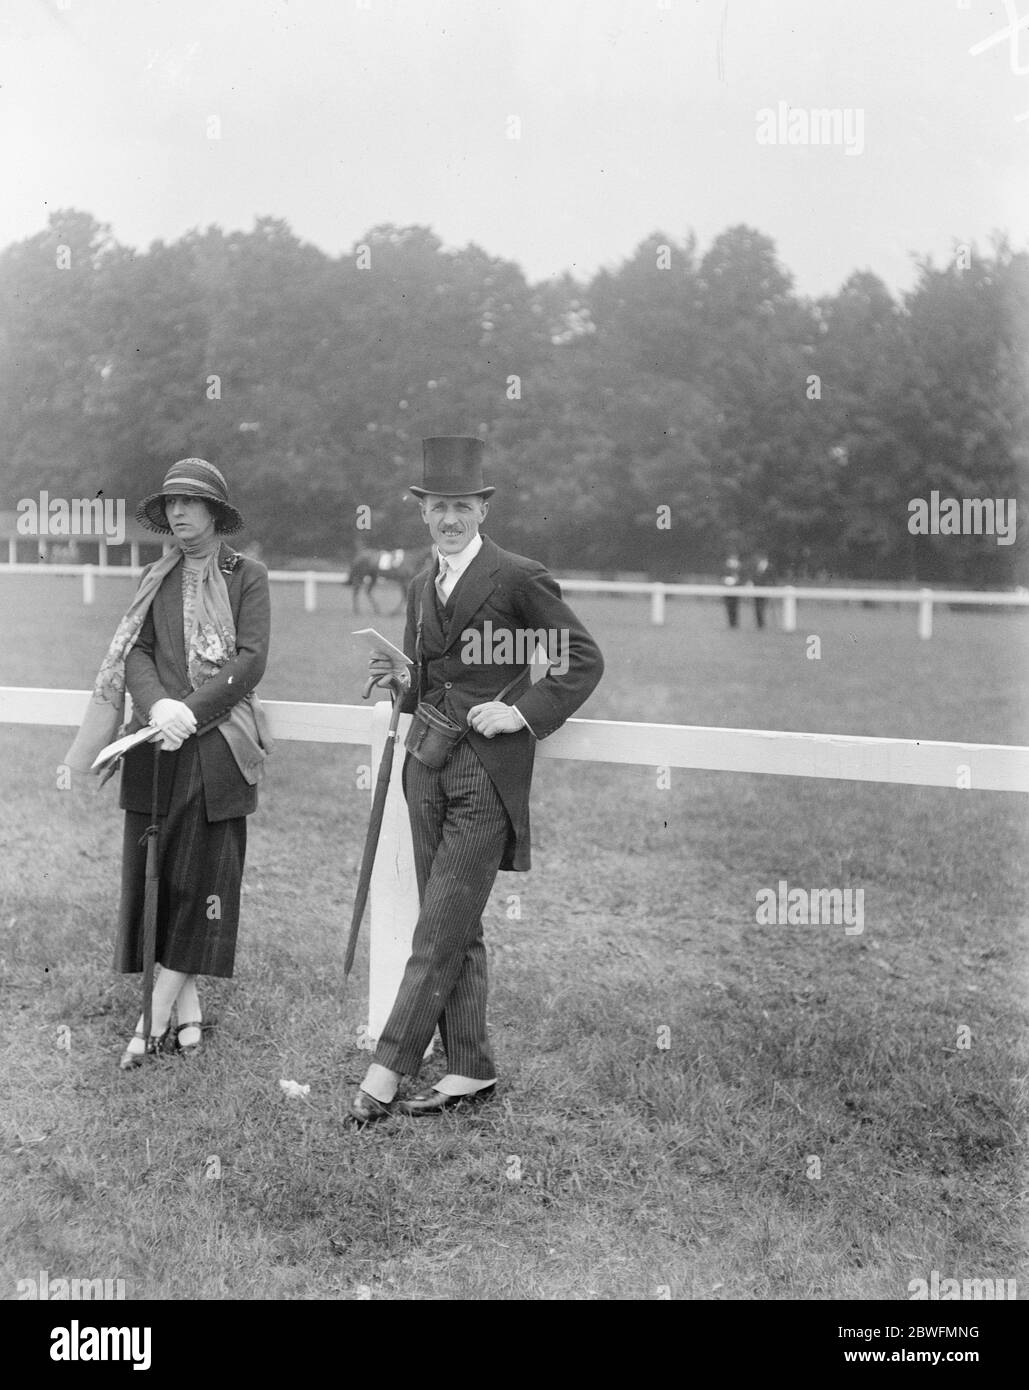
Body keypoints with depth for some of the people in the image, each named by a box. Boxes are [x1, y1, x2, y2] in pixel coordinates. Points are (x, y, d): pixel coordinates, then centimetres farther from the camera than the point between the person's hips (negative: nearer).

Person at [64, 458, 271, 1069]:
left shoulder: (247, 576, 3)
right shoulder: (156, 578, 15)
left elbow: (250, 660, -6)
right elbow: (135, 653, 6)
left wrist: (192, 712, -16)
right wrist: (157, 705, -15)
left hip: (218, 751, -3)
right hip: (156, 748, 4)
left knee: (203, 880, -4)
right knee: (152, 875, 3)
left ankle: (154, 1018, 2)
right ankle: (187, 1004, 16)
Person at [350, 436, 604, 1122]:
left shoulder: (519, 577, -7)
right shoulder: (422, 585, 15)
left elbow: (585, 660, -5)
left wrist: (524, 712, -14)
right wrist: (400, 680, 3)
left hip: (487, 771, -7)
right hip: (429, 767, 7)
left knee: (440, 930, -5)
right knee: (456, 930, 11)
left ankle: (387, 1071, 0)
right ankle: (471, 1070, 19)